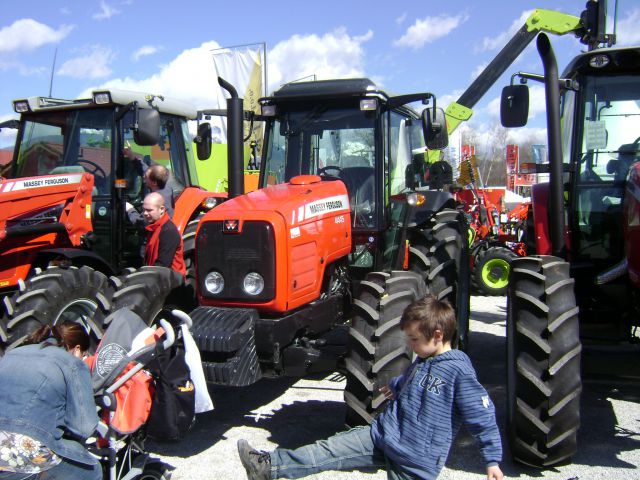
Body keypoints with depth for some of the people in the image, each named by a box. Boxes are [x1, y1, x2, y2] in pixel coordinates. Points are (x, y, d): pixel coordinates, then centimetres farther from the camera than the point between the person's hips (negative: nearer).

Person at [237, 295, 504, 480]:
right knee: (330, 450, -3)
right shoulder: (423, 361, 8)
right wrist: (395, 385, 44)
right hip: (381, 436, 6)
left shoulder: (460, 372, -17)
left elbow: (484, 418, -14)